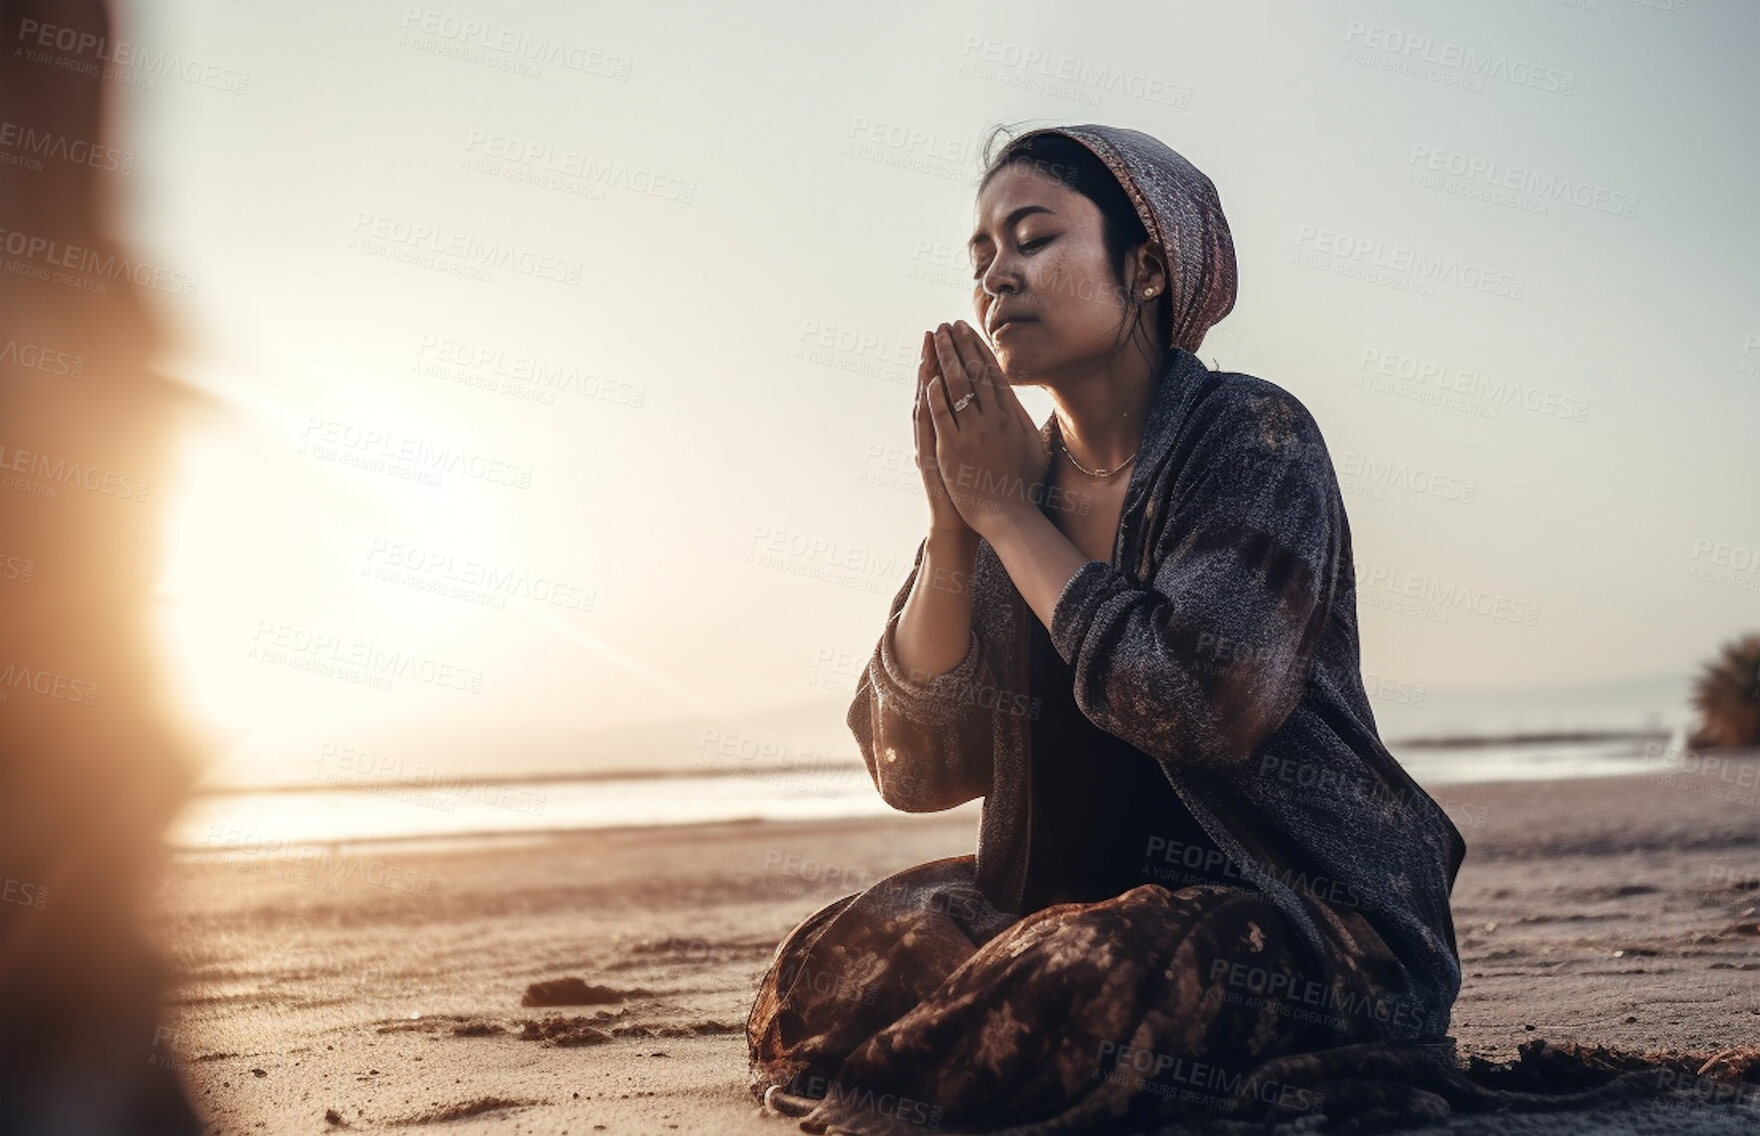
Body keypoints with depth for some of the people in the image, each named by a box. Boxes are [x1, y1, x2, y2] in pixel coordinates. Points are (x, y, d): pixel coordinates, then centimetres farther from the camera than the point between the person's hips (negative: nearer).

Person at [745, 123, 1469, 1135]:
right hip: (1091, 898, 6)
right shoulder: (1014, 483, 5)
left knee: (1098, 977, -34)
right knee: (836, 965, -10)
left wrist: (1008, 512, -15)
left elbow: (1196, 702, -26)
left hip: (1315, 918, -6)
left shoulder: (1253, 438, -11)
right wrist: (953, 527, -11)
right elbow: (917, 769, 0)